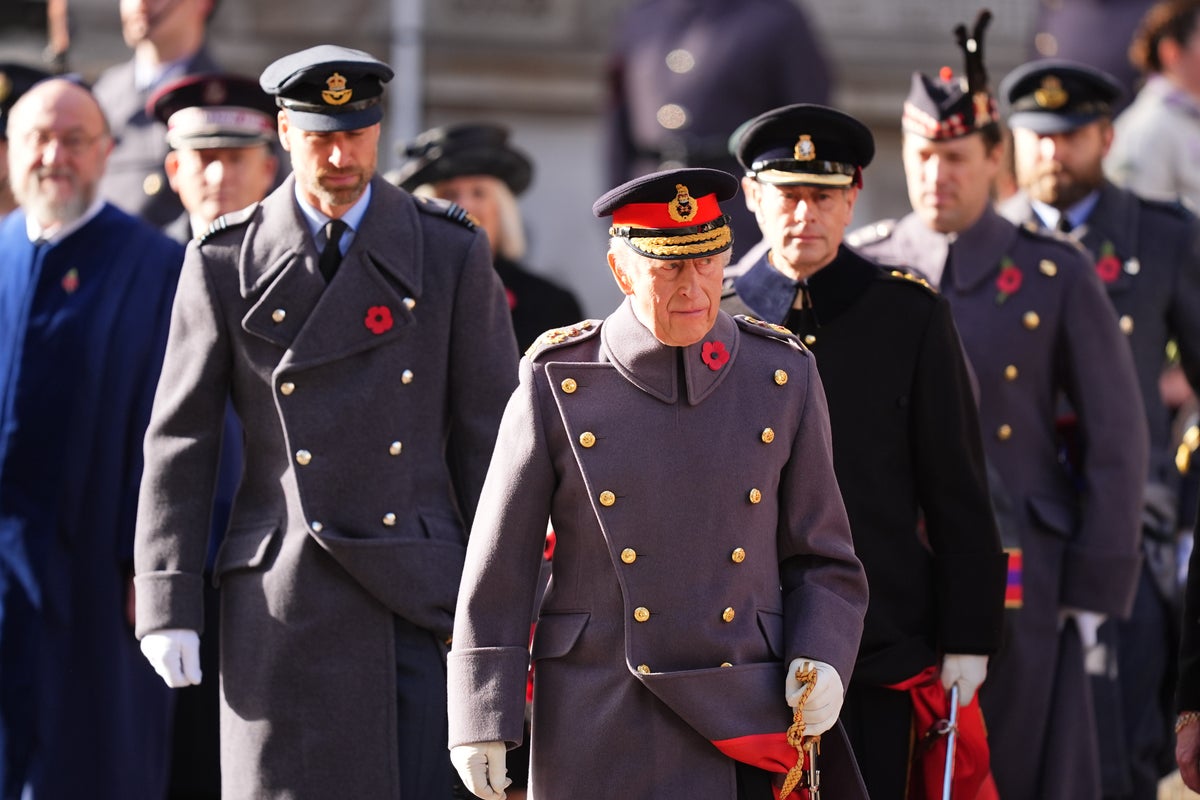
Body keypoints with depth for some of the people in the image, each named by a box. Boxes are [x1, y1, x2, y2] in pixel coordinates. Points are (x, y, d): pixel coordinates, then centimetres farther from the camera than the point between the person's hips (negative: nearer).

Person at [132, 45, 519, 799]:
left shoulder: (451, 252, 4)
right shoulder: (225, 262, 3)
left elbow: (490, 437, 5)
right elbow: (180, 442, 4)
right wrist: (168, 606, -2)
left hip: (419, 596, 0)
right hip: (282, 605, 0)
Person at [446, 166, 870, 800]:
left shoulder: (783, 378, 3)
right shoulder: (558, 384, -2)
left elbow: (821, 560, 10)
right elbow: (497, 572, 1)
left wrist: (821, 662, -8)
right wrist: (482, 723, -4)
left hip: (746, 721, 1)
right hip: (600, 734, -1)